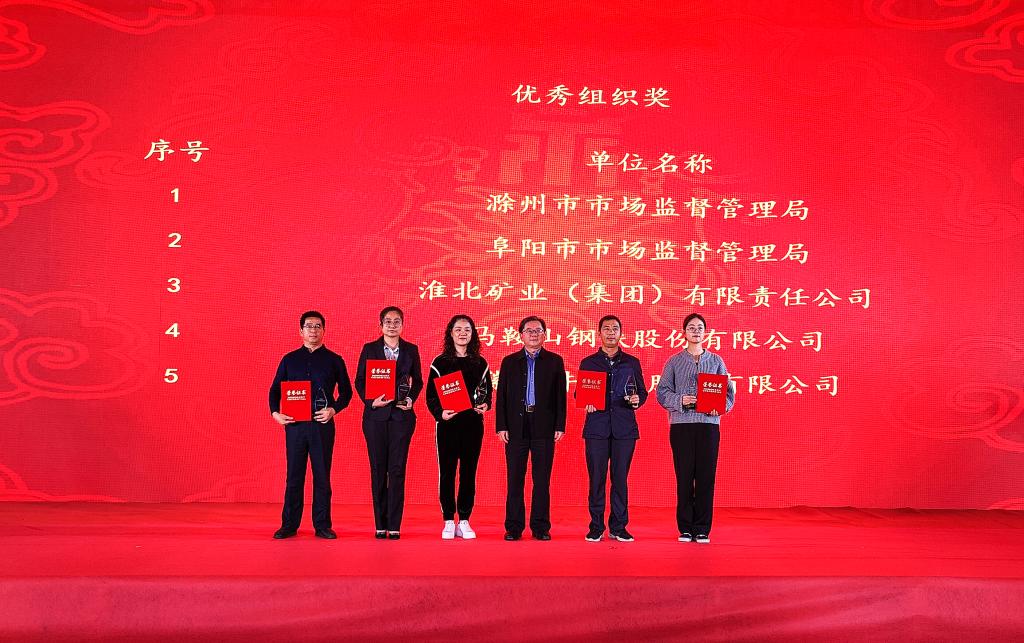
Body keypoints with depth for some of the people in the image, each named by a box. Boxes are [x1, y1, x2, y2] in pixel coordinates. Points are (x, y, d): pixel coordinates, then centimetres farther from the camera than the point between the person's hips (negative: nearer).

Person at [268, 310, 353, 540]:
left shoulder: (334, 360, 7)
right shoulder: (289, 360, 10)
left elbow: (346, 392, 9)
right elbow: (275, 390, 12)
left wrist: (333, 410, -7)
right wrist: (275, 413, -4)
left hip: (322, 424, -1)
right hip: (294, 424, 1)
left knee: (322, 476, 3)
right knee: (294, 476, 4)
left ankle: (322, 525, 11)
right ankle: (289, 525, 12)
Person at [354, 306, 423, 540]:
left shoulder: (411, 350, 7)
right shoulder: (369, 349, 5)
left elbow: (417, 381, 13)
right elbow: (359, 381, 4)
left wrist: (411, 399, -5)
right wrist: (370, 401, -10)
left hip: (401, 415, 0)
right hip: (376, 415, 0)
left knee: (397, 469, -2)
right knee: (378, 470, 3)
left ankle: (394, 525, 4)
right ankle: (380, 525, 11)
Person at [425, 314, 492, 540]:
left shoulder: (480, 363, 10)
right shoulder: (440, 362, 3)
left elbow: (488, 392, 14)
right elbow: (430, 394, 1)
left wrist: (485, 405, -7)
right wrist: (440, 413, -16)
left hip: (473, 424, 2)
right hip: (447, 423, -2)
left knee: (469, 472, 4)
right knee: (446, 473, 0)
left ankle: (464, 522, 12)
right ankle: (448, 522, 9)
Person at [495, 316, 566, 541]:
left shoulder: (555, 361, 8)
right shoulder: (509, 362, 10)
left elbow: (560, 395, 5)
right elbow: (501, 396, 6)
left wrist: (560, 426, -2)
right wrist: (501, 426, -2)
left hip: (544, 427, -1)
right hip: (516, 427, 1)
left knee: (542, 480, 3)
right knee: (515, 479, 3)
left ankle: (541, 527, 11)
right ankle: (514, 527, 10)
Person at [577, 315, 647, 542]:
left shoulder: (632, 363, 13)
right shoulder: (588, 363, 12)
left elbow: (642, 391, 14)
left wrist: (637, 400, -7)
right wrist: (586, 402, -9)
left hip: (624, 427, 0)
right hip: (596, 427, 0)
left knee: (620, 478, 2)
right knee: (596, 478, 0)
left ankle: (618, 526, 11)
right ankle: (596, 527, 9)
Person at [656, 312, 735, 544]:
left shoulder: (716, 361, 12)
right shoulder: (674, 361, 9)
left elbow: (728, 391, 8)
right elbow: (662, 392, 3)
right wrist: (680, 400, -15)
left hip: (708, 423, 1)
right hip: (681, 424, -1)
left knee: (706, 477, 0)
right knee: (684, 476, 0)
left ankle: (702, 529, 8)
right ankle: (685, 528, 9)